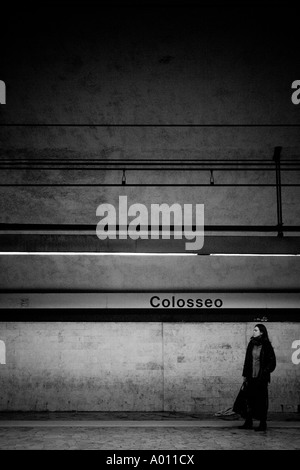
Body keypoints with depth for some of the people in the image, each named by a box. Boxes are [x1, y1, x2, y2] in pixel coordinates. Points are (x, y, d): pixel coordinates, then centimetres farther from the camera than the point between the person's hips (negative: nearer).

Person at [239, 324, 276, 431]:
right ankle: (248, 422, 15)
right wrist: (245, 374, 9)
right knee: (249, 399, 6)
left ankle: (263, 424, 11)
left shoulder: (266, 345, -7)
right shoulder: (251, 344, 8)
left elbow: (272, 362, -5)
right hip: (251, 377, 5)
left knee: (261, 401, 2)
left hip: (261, 378, -5)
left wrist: (265, 373, -11)